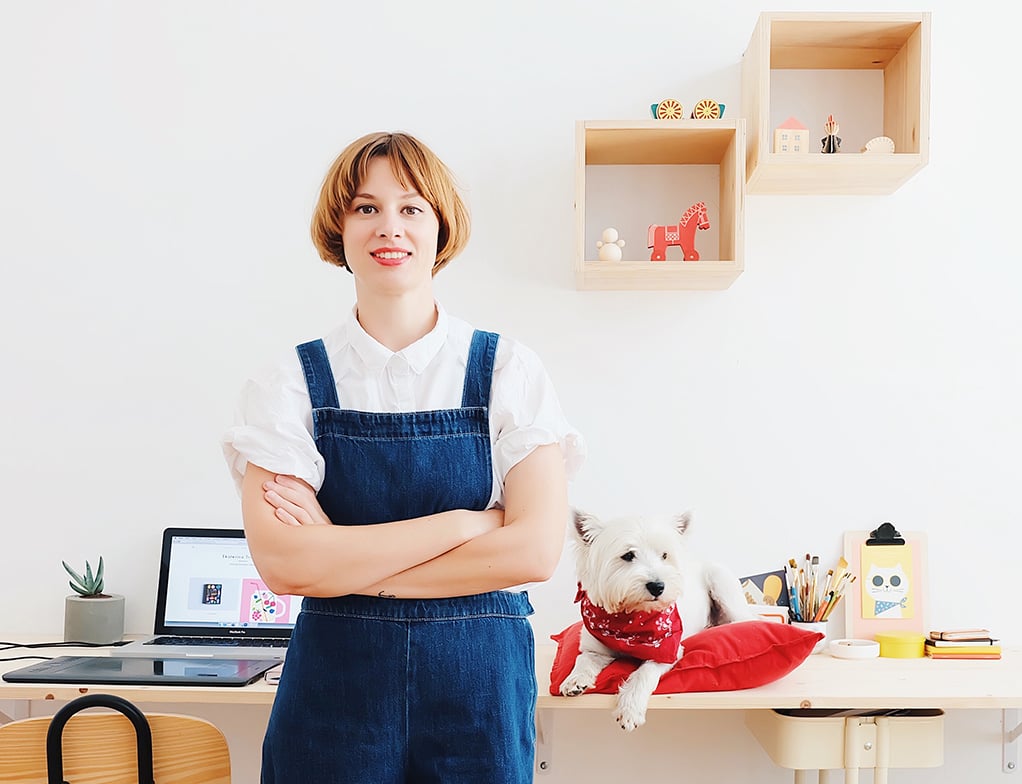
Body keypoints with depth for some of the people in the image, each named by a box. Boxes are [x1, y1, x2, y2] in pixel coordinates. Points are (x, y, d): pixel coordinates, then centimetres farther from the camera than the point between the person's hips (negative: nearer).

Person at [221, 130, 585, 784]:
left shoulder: (510, 372, -2)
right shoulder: (290, 384, -3)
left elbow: (535, 549, -12)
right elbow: (283, 562, -14)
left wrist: (350, 565, -13)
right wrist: (464, 522, -14)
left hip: (479, 684, 0)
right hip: (334, 686, 0)